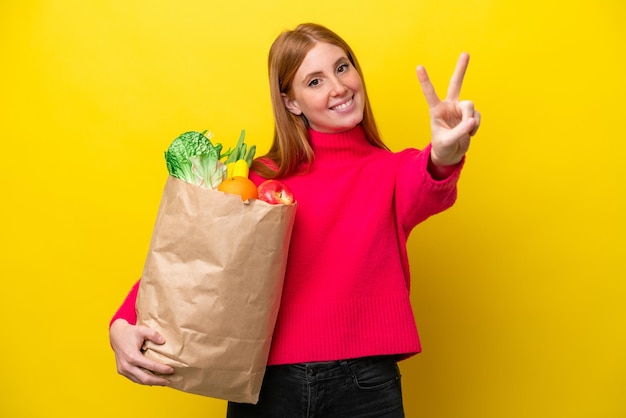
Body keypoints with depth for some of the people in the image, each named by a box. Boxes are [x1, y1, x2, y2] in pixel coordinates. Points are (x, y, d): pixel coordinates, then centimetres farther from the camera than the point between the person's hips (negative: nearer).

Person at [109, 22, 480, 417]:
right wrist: (124, 324, -17)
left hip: (365, 383, 0)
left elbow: (426, 191, -20)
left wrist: (444, 157, -44)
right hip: (267, 380, 1)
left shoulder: (394, 170, 2)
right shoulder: (262, 179, 2)